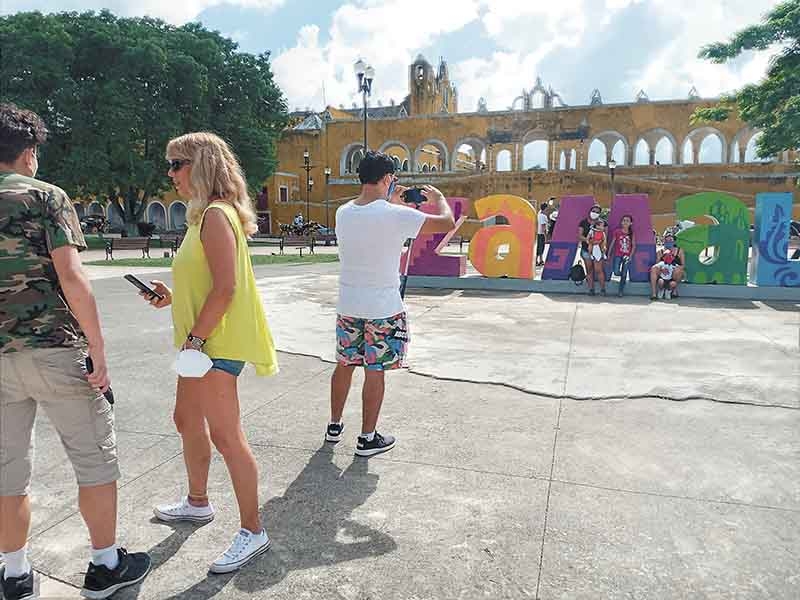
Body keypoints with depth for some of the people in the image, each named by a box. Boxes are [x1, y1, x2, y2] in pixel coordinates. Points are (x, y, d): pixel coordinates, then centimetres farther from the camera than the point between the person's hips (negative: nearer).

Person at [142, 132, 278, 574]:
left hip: (217, 342, -11)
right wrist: (172, 297, 11)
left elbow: (225, 289, -24)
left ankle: (252, 532, 7)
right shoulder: (205, 215, 16)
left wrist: (195, 338, -20)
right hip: (203, 340, 11)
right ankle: (197, 503, 41)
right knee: (187, 420, 22)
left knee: (224, 434, -7)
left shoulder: (216, 215, -16)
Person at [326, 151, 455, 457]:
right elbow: (447, 223, -10)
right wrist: (438, 197, 9)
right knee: (375, 373, 5)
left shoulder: (343, 212, 1)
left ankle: (334, 426, 34)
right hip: (383, 309, -6)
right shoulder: (395, 215, -18)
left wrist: (391, 201, 24)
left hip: (348, 305, 6)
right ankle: (368, 438, 18)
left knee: (344, 365, 19)